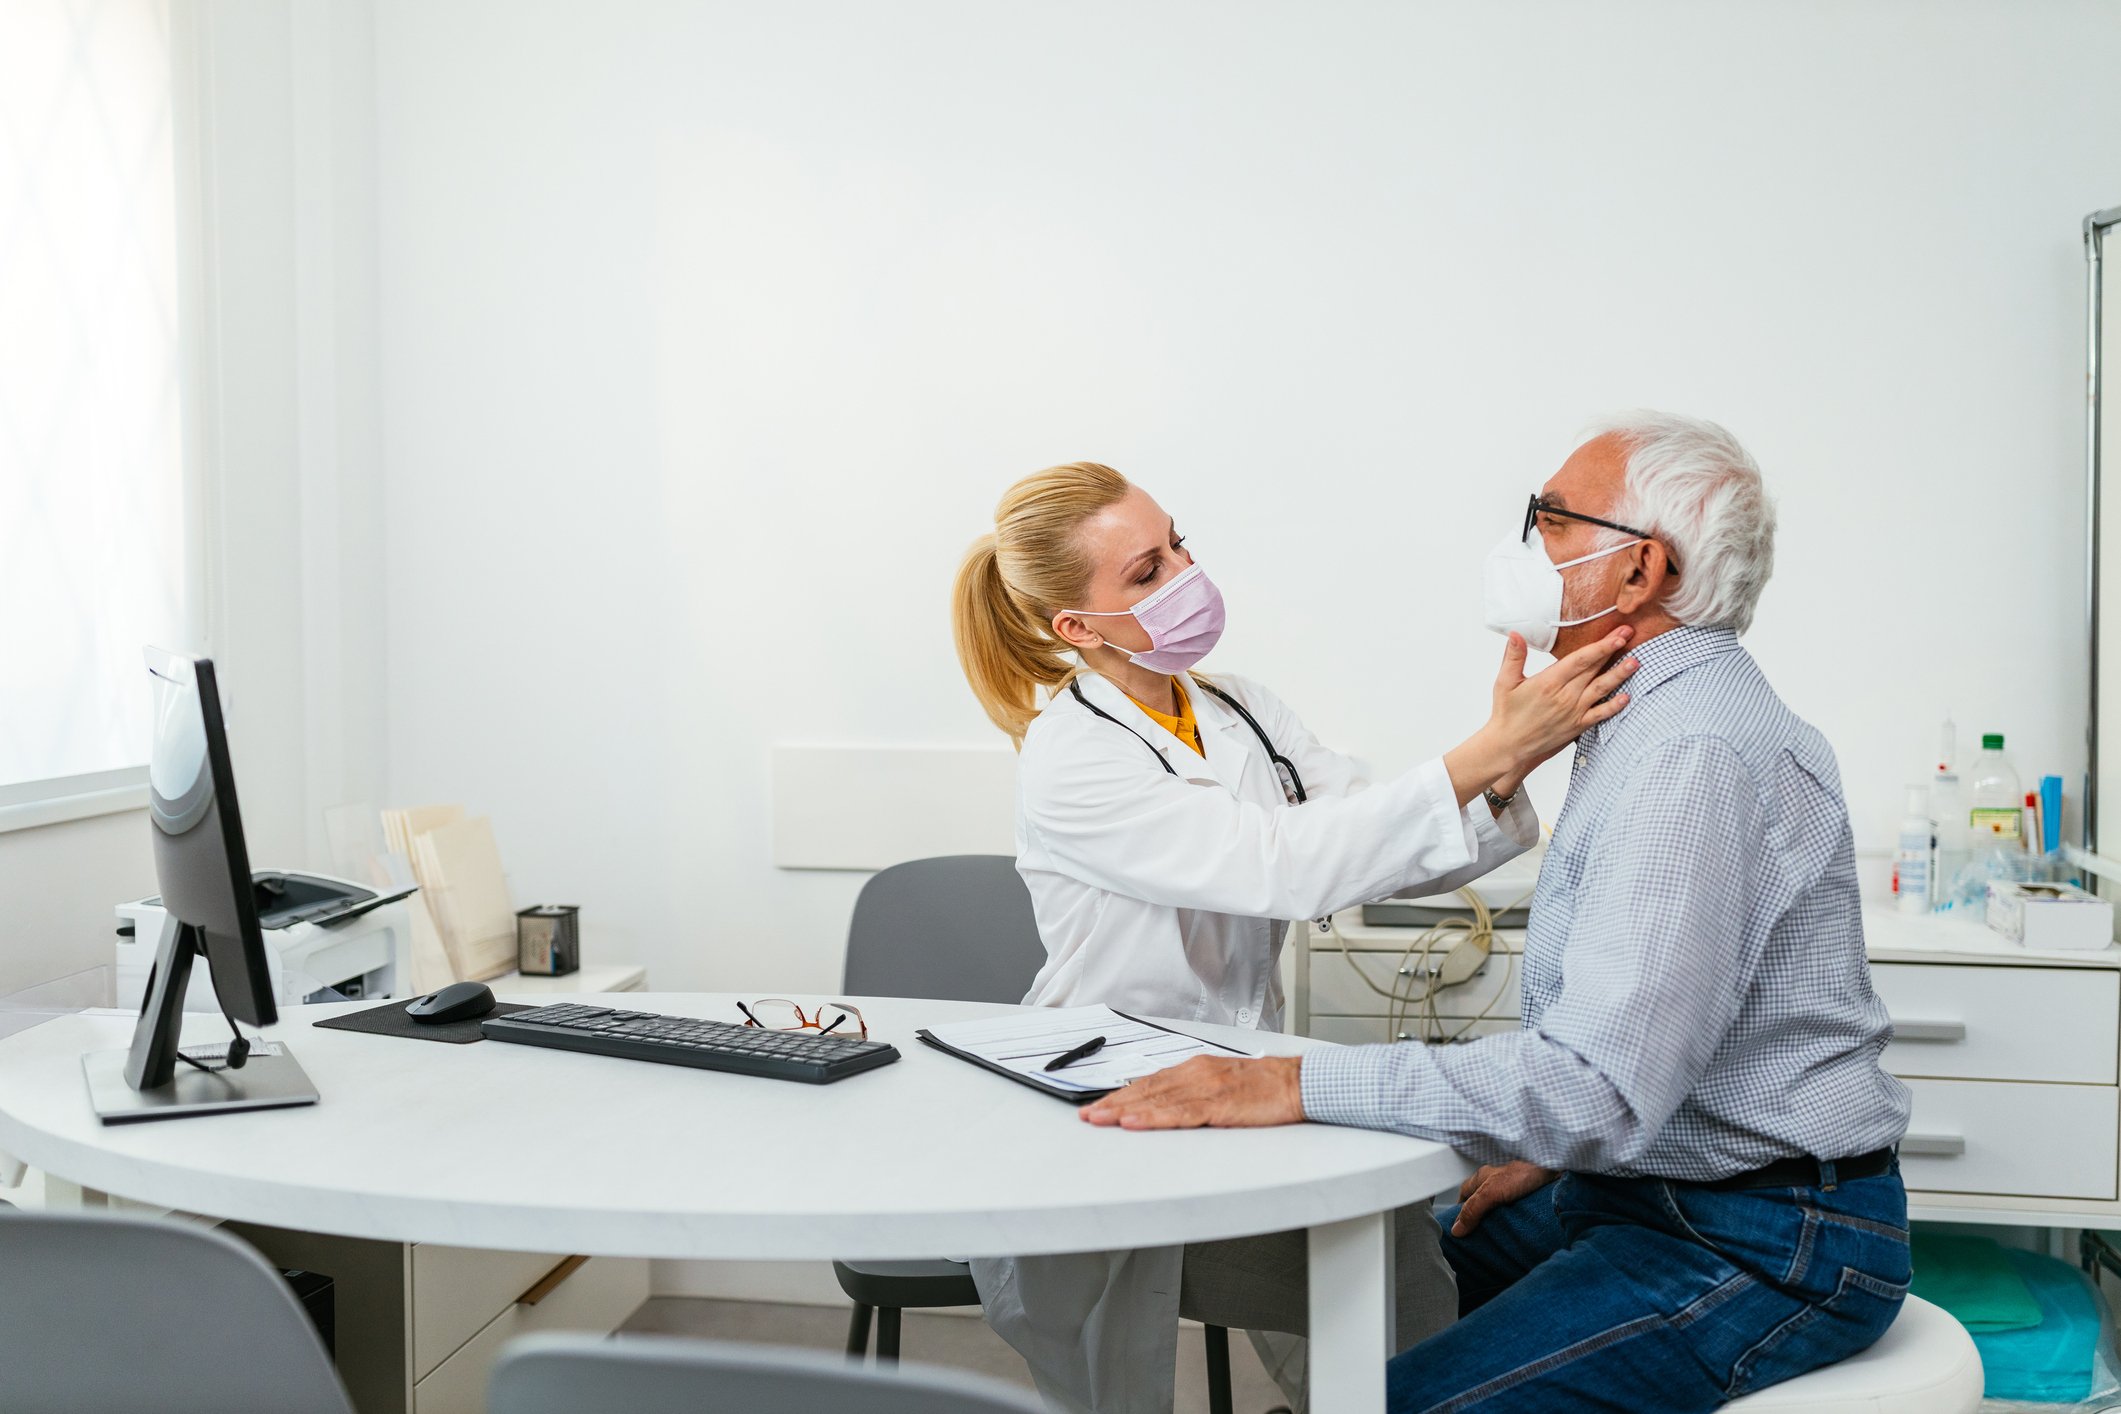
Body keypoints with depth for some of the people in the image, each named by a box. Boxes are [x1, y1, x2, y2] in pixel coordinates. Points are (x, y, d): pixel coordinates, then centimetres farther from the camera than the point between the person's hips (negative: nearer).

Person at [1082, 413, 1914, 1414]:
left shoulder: (1698, 755, -24)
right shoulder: (1654, 720, 12)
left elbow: (1599, 1083, -32)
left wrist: (1300, 1084, -30)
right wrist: (1549, 1153, 12)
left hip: (1763, 1248, -10)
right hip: (1644, 1184, 10)